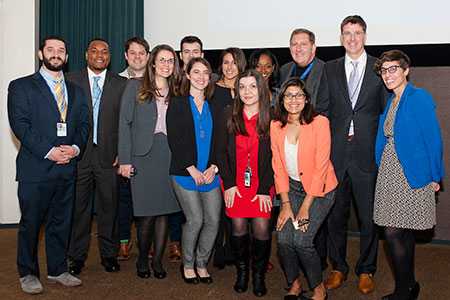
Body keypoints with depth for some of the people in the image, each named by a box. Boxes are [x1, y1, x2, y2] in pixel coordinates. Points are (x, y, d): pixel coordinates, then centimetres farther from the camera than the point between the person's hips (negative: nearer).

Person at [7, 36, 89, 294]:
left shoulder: (76, 91, 16)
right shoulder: (21, 86, 1)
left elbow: (83, 124, 11)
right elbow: (20, 124, -9)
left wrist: (76, 147, -9)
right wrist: (48, 151, -17)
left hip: (67, 168, 5)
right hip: (35, 168, -4)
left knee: (61, 222, 12)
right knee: (31, 223, 4)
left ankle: (58, 270, 26)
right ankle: (28, 273, 20)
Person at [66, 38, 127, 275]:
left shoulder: (121, 84, 6)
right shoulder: (71, 81, 5)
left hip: (109, 156, 1)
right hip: (79, 155, 0)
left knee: (109, 206, 8)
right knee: (78, 207, 6)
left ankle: (109, 254, 23)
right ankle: (77, 256, 21)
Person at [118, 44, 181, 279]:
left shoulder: (177, 92, 13)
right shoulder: (135, 86, 3)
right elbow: (125, 123, -1)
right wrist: (125, 160, -8)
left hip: (169, 156, 3)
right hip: (144, 156, -3)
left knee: (164, 210, 4)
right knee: (146, 212, -3)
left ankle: (158, 260, 16)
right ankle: (142, 259, 18)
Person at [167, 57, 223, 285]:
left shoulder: (214, 108, 16)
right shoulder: (177, 104, 3)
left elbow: (219, 141, 12)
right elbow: (174, 140, -4)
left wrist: (213, 167, -4)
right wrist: (192, 169, -10)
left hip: (210, 174, 4)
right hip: (185, 172, -4)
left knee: (213, 220, -3)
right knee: (195, 219, -11)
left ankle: (201, 263, 18)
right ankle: (187, 264, 11)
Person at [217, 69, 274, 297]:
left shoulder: (271, 118, -3)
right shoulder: (229, 115, 1)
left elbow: (272, 156, -3)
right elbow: (223, 152, 1)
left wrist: (265, 189, -8)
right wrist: (228, 184, -5)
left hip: (262, 182, -1)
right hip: (235, 181, 1)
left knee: (262, 227, -6)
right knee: (238, 226, 0)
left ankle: (259, 274, 13)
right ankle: (241, 270, 20)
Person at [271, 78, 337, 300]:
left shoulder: (319, 123, -14)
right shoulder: (276, 126, -1)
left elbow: (321, 167, -15)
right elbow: (278, 167, 2)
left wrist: (306, 205, -15)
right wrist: (285, 203, -5)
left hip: (319, 188, -4)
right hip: (292, 187, 4)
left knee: (301, 240, -16)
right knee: (283, 239, -10)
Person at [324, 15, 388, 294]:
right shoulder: (330, 69, 9)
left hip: (367, 154, -1)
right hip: (336, 153, 2)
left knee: (369, 217, 7)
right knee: (335, 214, 10)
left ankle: (366, 271, 24)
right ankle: (338, 268, 26)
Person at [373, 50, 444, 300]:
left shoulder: (419, 98, -11)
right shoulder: (391, 102, 13)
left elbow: (433, 139, -11)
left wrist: (435, 177, -10)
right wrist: (382, 166, 11)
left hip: (411, 174, -8)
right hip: (389, 174, 8)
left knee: (393, 232, -8)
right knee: (404, 232, 15)